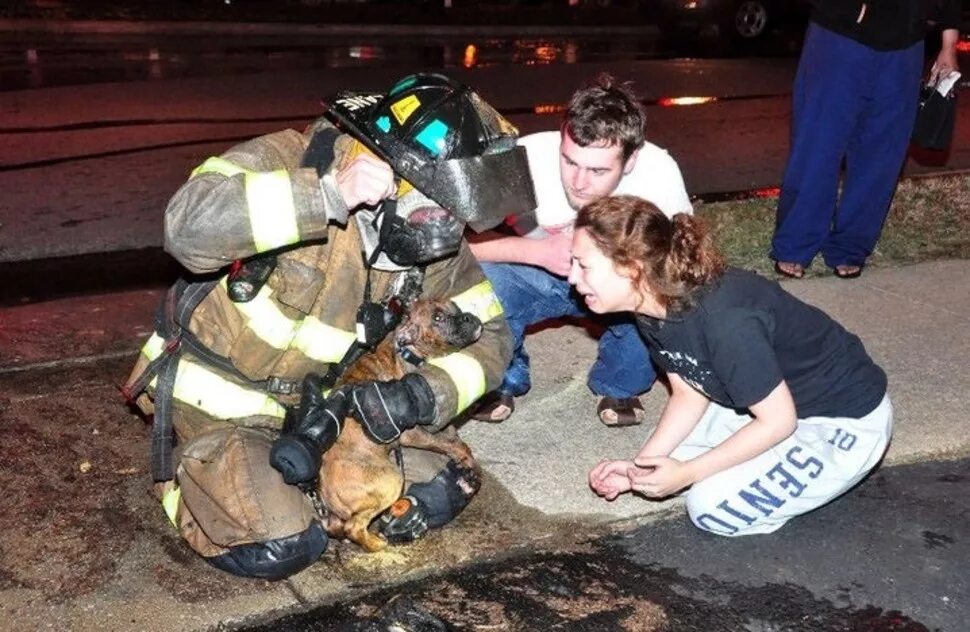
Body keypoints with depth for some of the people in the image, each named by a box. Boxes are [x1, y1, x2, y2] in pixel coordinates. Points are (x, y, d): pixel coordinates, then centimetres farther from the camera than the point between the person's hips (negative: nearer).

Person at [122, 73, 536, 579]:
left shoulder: (435, 248, -8)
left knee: (443, 493, -1)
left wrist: (423, 395, -22)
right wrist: (326, 195, -48)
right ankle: (190, 475, 6)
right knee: (281, 547, -25)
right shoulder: (294, 160, -25)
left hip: (311, 408, 6)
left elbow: (488, 336, -2)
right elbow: (188, 226, -42)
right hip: (215, 403, -6)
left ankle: (283, 486, 13)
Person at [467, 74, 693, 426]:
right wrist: (539, 251, -41)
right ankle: (503, 379, 2)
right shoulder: (527, 156, -31)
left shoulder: (659, 172, -27)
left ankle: (618, 385, 3)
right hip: (536, 275, 0)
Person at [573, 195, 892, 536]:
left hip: (846, 423, -8)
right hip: (776, 398, 8)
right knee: (669, 453, 8)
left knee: (712, 507, -17)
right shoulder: (655, 306, -10)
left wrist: (687, 474, -21)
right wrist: (639, 464, -9)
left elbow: (778, 421, -25)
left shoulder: (724, 320, -36)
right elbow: (689, 395, 2)